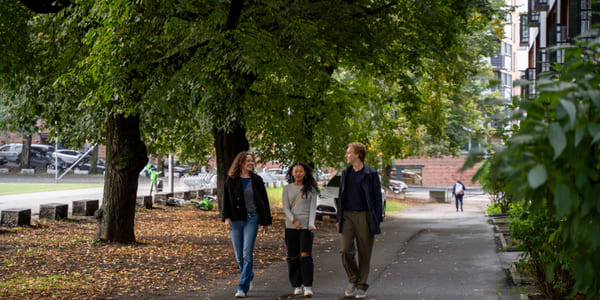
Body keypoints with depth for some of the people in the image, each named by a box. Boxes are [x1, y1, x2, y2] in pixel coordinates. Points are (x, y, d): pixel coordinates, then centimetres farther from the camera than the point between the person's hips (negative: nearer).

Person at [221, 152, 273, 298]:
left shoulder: (257, 180, 5)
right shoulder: (231, 180, 4)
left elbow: (264, 201, 10)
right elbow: (226, 200, 1)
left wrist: (266, 221, 9)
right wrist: (226, 218, -12)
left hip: (251, 219, -1)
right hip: (235, 220, 1)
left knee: (247, 253, -12)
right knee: (239, 255, 7)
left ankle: (243, 288, -10)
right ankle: (249, 277, 35)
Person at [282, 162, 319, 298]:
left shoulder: (311, 189, 6)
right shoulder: (287, 189, 7)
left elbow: (312, 208, 0)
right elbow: (285, 207, 0)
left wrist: (311, 224, -16)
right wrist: (294, 220, -17)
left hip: (306, 226, -1)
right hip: (291, 226, 1)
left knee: (305, 255, -13)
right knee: (293, 257, 2)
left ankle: (308, 287, -13)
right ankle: (297, 286, 12)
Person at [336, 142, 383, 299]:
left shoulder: (371, 174, -3)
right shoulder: (346, 173, 11)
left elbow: (377, 198, -2)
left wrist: (377, 220, -8)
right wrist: (338, 218, 13)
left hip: (364, 216, -3)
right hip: (348, 216, 3)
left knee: (364, 253, 1)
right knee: (346, 250, -11)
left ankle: (361, 286, 12)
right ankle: (352, 279, 9)